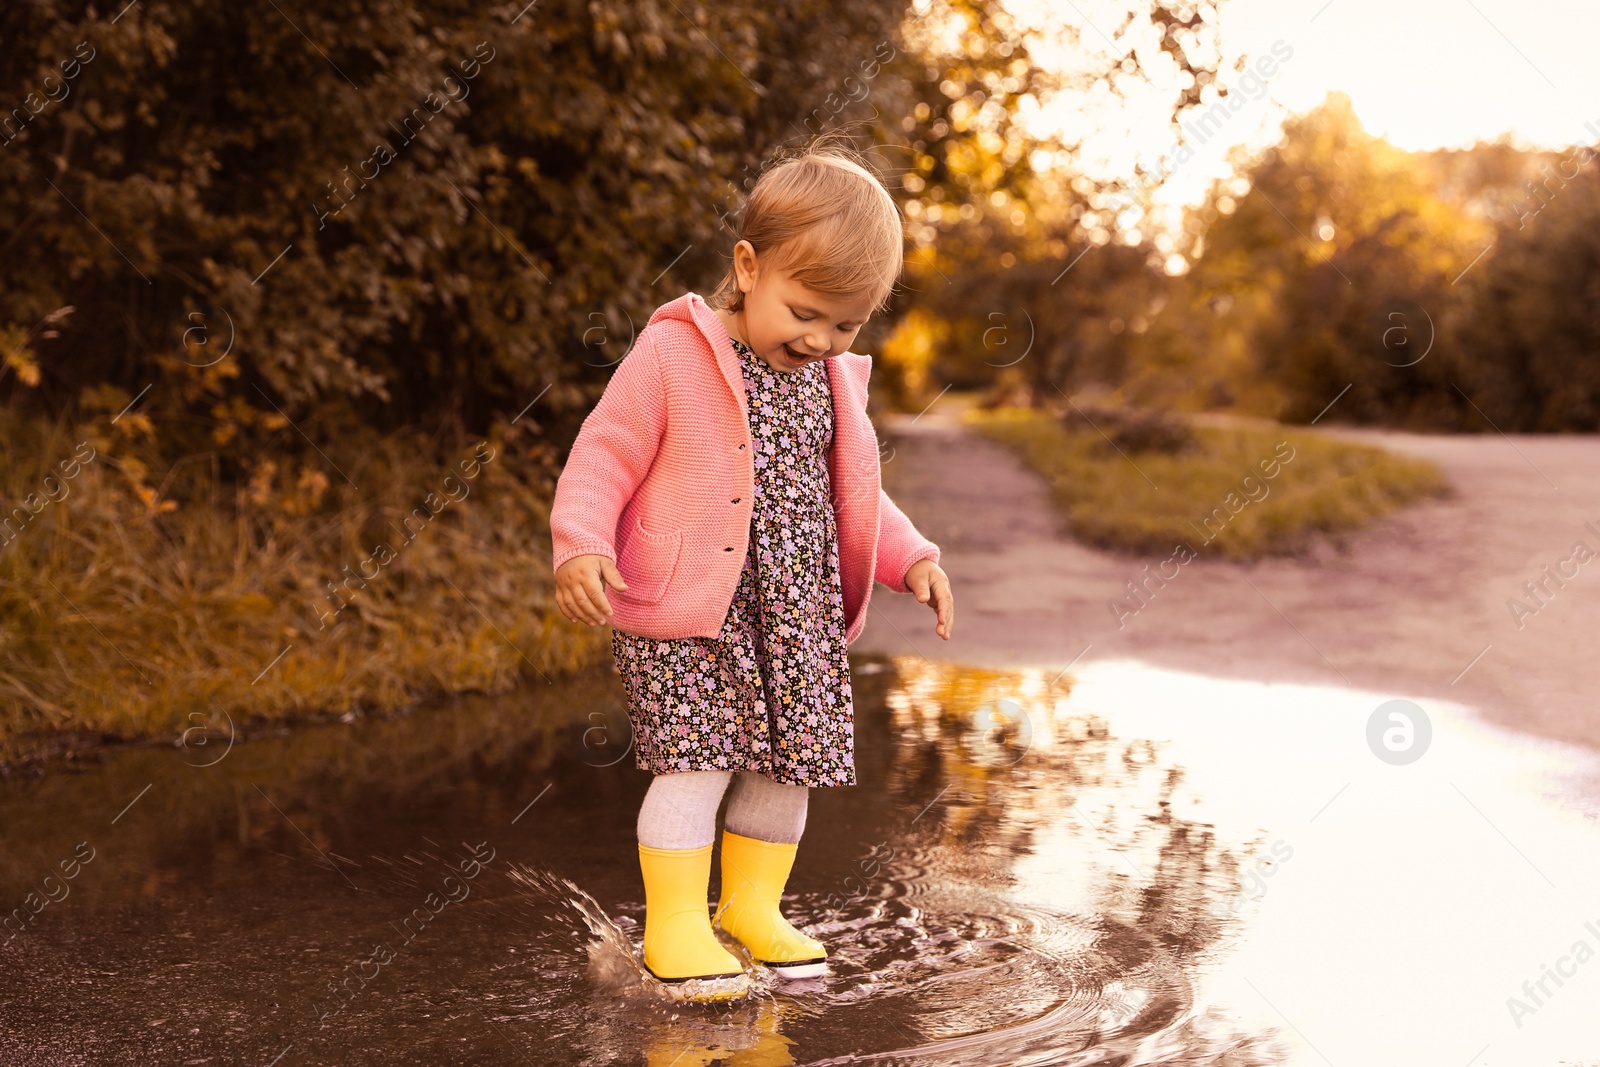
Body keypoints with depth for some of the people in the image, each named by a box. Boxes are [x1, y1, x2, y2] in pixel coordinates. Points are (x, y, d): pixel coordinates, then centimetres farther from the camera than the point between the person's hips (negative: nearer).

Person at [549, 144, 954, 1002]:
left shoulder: (830, 381, 10)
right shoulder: (671, 359, -10)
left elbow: (852, 494, 21)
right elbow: (602, 459, -9)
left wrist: (912, 558, 9)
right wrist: (581, 547, -24)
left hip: (798, 613, 6)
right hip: (684, 613, -6)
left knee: (789, 759, 8)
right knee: (696, 761, -9)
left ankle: (751, 906, 26)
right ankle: (675, 926, 5)